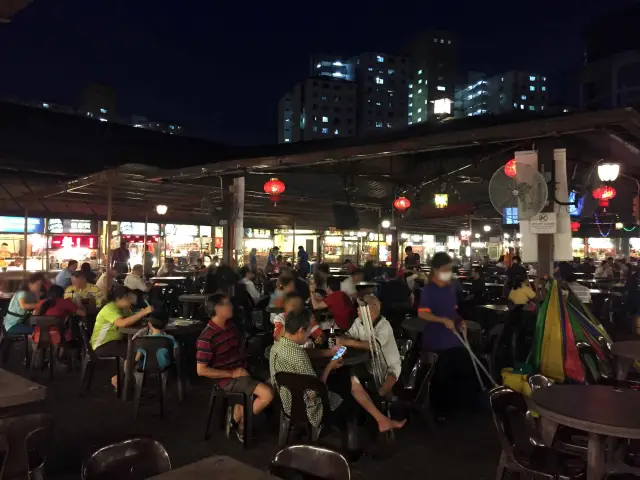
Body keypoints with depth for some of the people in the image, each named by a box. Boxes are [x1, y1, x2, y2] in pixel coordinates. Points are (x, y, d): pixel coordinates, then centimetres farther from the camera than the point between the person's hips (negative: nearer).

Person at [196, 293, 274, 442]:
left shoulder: (230, 325, 5)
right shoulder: (207, 338, -20)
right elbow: (201, 370, -19)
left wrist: (244, 365, 3)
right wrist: (232, 373, -18)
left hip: (241, 371, 9)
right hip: (227, 378, -9)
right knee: (268, 394, -19)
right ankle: (239, 423, 5)